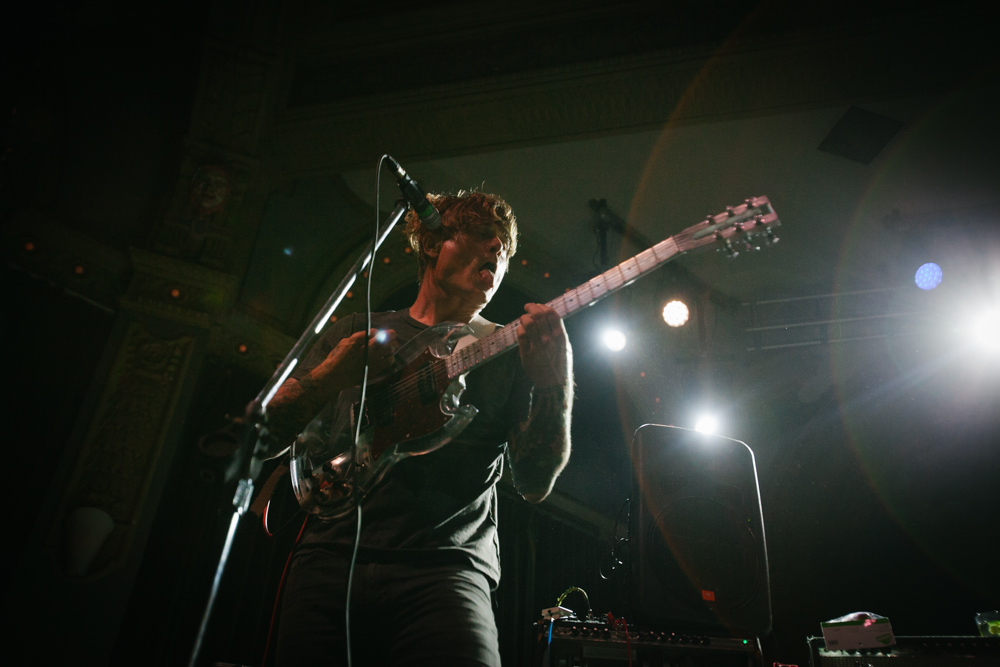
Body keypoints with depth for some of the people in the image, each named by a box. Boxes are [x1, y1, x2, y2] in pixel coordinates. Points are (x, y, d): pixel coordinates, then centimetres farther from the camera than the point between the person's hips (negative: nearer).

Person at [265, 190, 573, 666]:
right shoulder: (357, 330, 15)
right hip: (330, 553, 2)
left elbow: (534, 484, 1)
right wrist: (344, 365, -8)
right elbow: (278, 418, 10)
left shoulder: (508, 351, 10)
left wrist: (554, 383, -17)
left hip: (443, 568, -1)